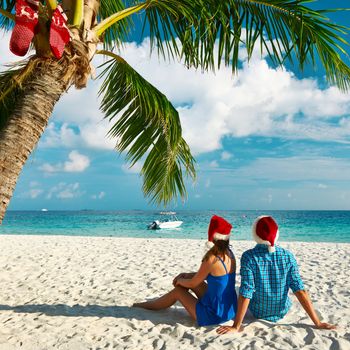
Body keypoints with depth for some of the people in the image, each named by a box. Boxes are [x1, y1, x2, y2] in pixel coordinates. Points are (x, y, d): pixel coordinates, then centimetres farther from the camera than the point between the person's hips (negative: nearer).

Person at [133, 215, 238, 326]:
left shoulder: (212, 259, -24)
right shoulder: (229, 254, 0)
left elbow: (192, 284, -9)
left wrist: (180, 280, 11)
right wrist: (186, 275, 14)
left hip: (215, 316, -7)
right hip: (230, 310, 7)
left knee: (178, 291, 11)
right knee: (190, 277, 18)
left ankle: (139, 306, 35)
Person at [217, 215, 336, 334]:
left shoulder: (249, 257, -25)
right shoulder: (288, 256, -18)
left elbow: (246, 293, -27)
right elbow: (300, 290, -19)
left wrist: (236, 327, -22)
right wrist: (318, 323, -14)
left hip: (257, 313, -2)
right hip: (282, 312, 2)